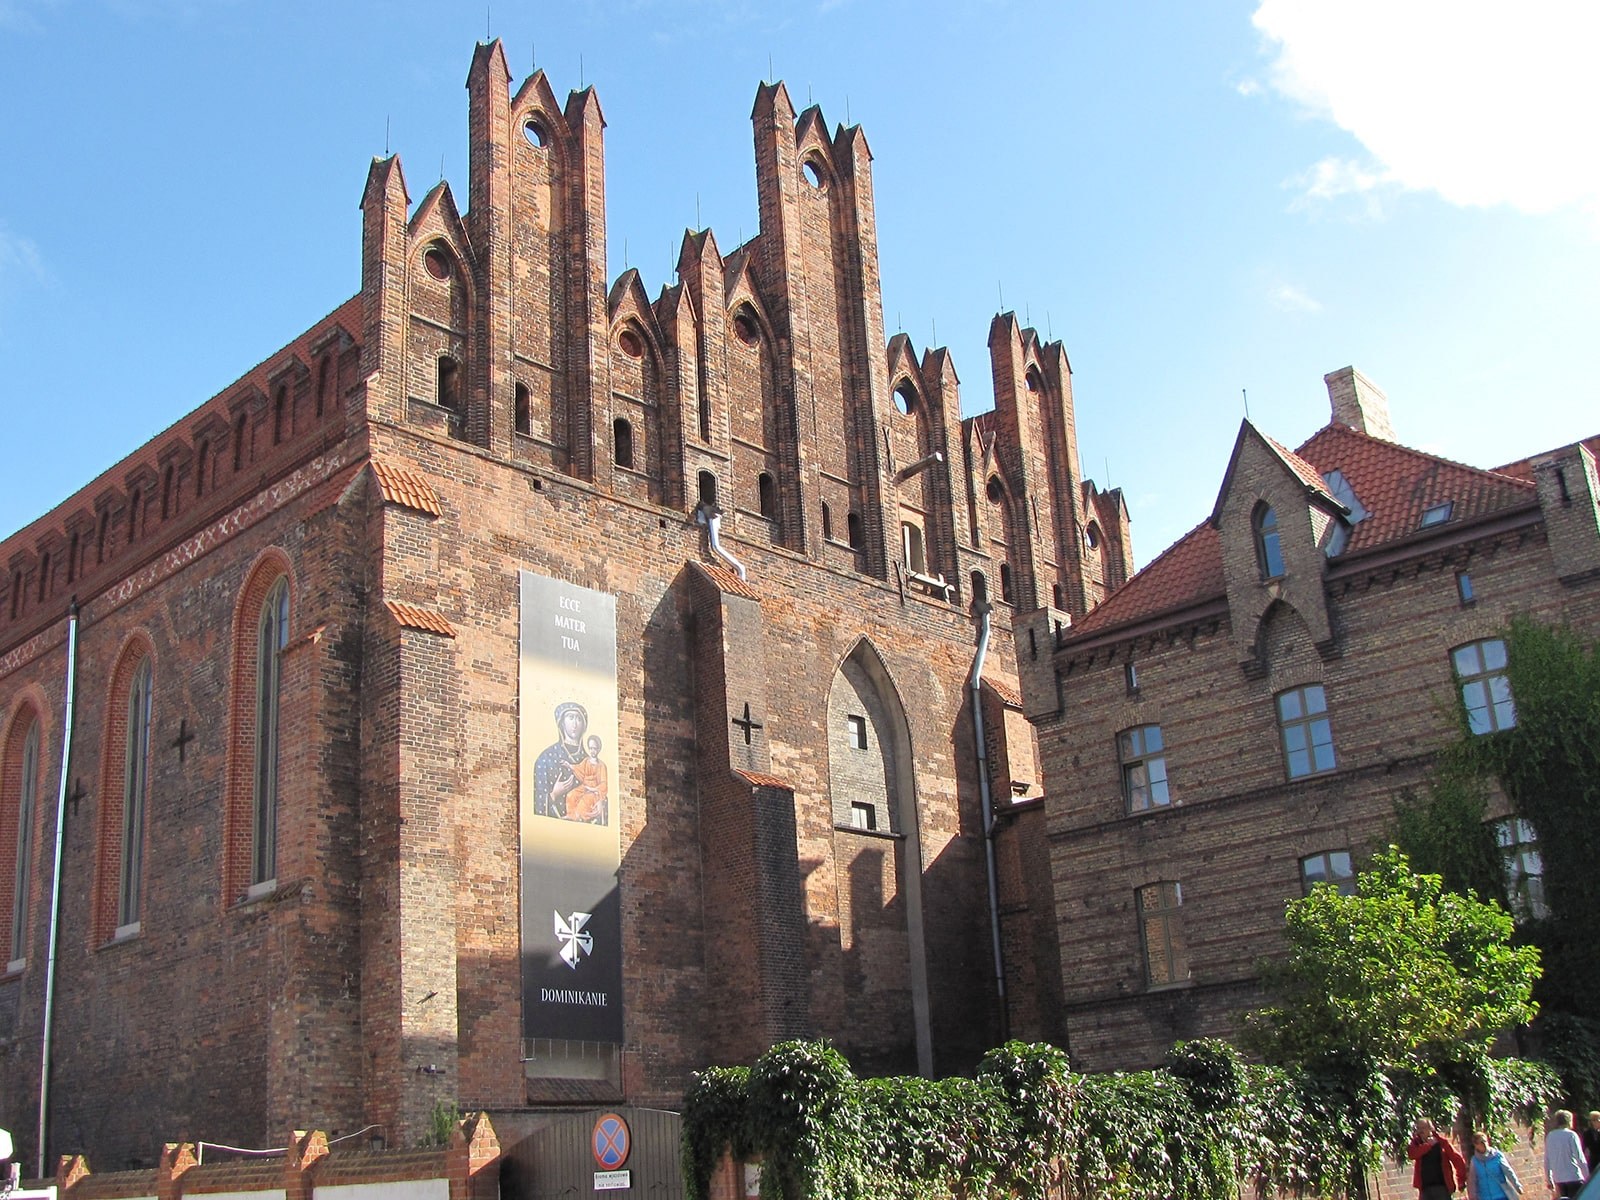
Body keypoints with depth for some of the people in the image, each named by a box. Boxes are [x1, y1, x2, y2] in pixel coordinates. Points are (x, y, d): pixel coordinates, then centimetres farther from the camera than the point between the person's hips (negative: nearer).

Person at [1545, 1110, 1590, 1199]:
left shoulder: (1549, 1136, 7)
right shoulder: (1571, 1135, -8)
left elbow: (1547, 1160, 10)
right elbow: (1580, 1158, -8)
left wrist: (1549, 1179, 18)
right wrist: (1587, 1176, 0)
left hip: (1558, 1179, 5)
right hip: (1574, 1177, -5)